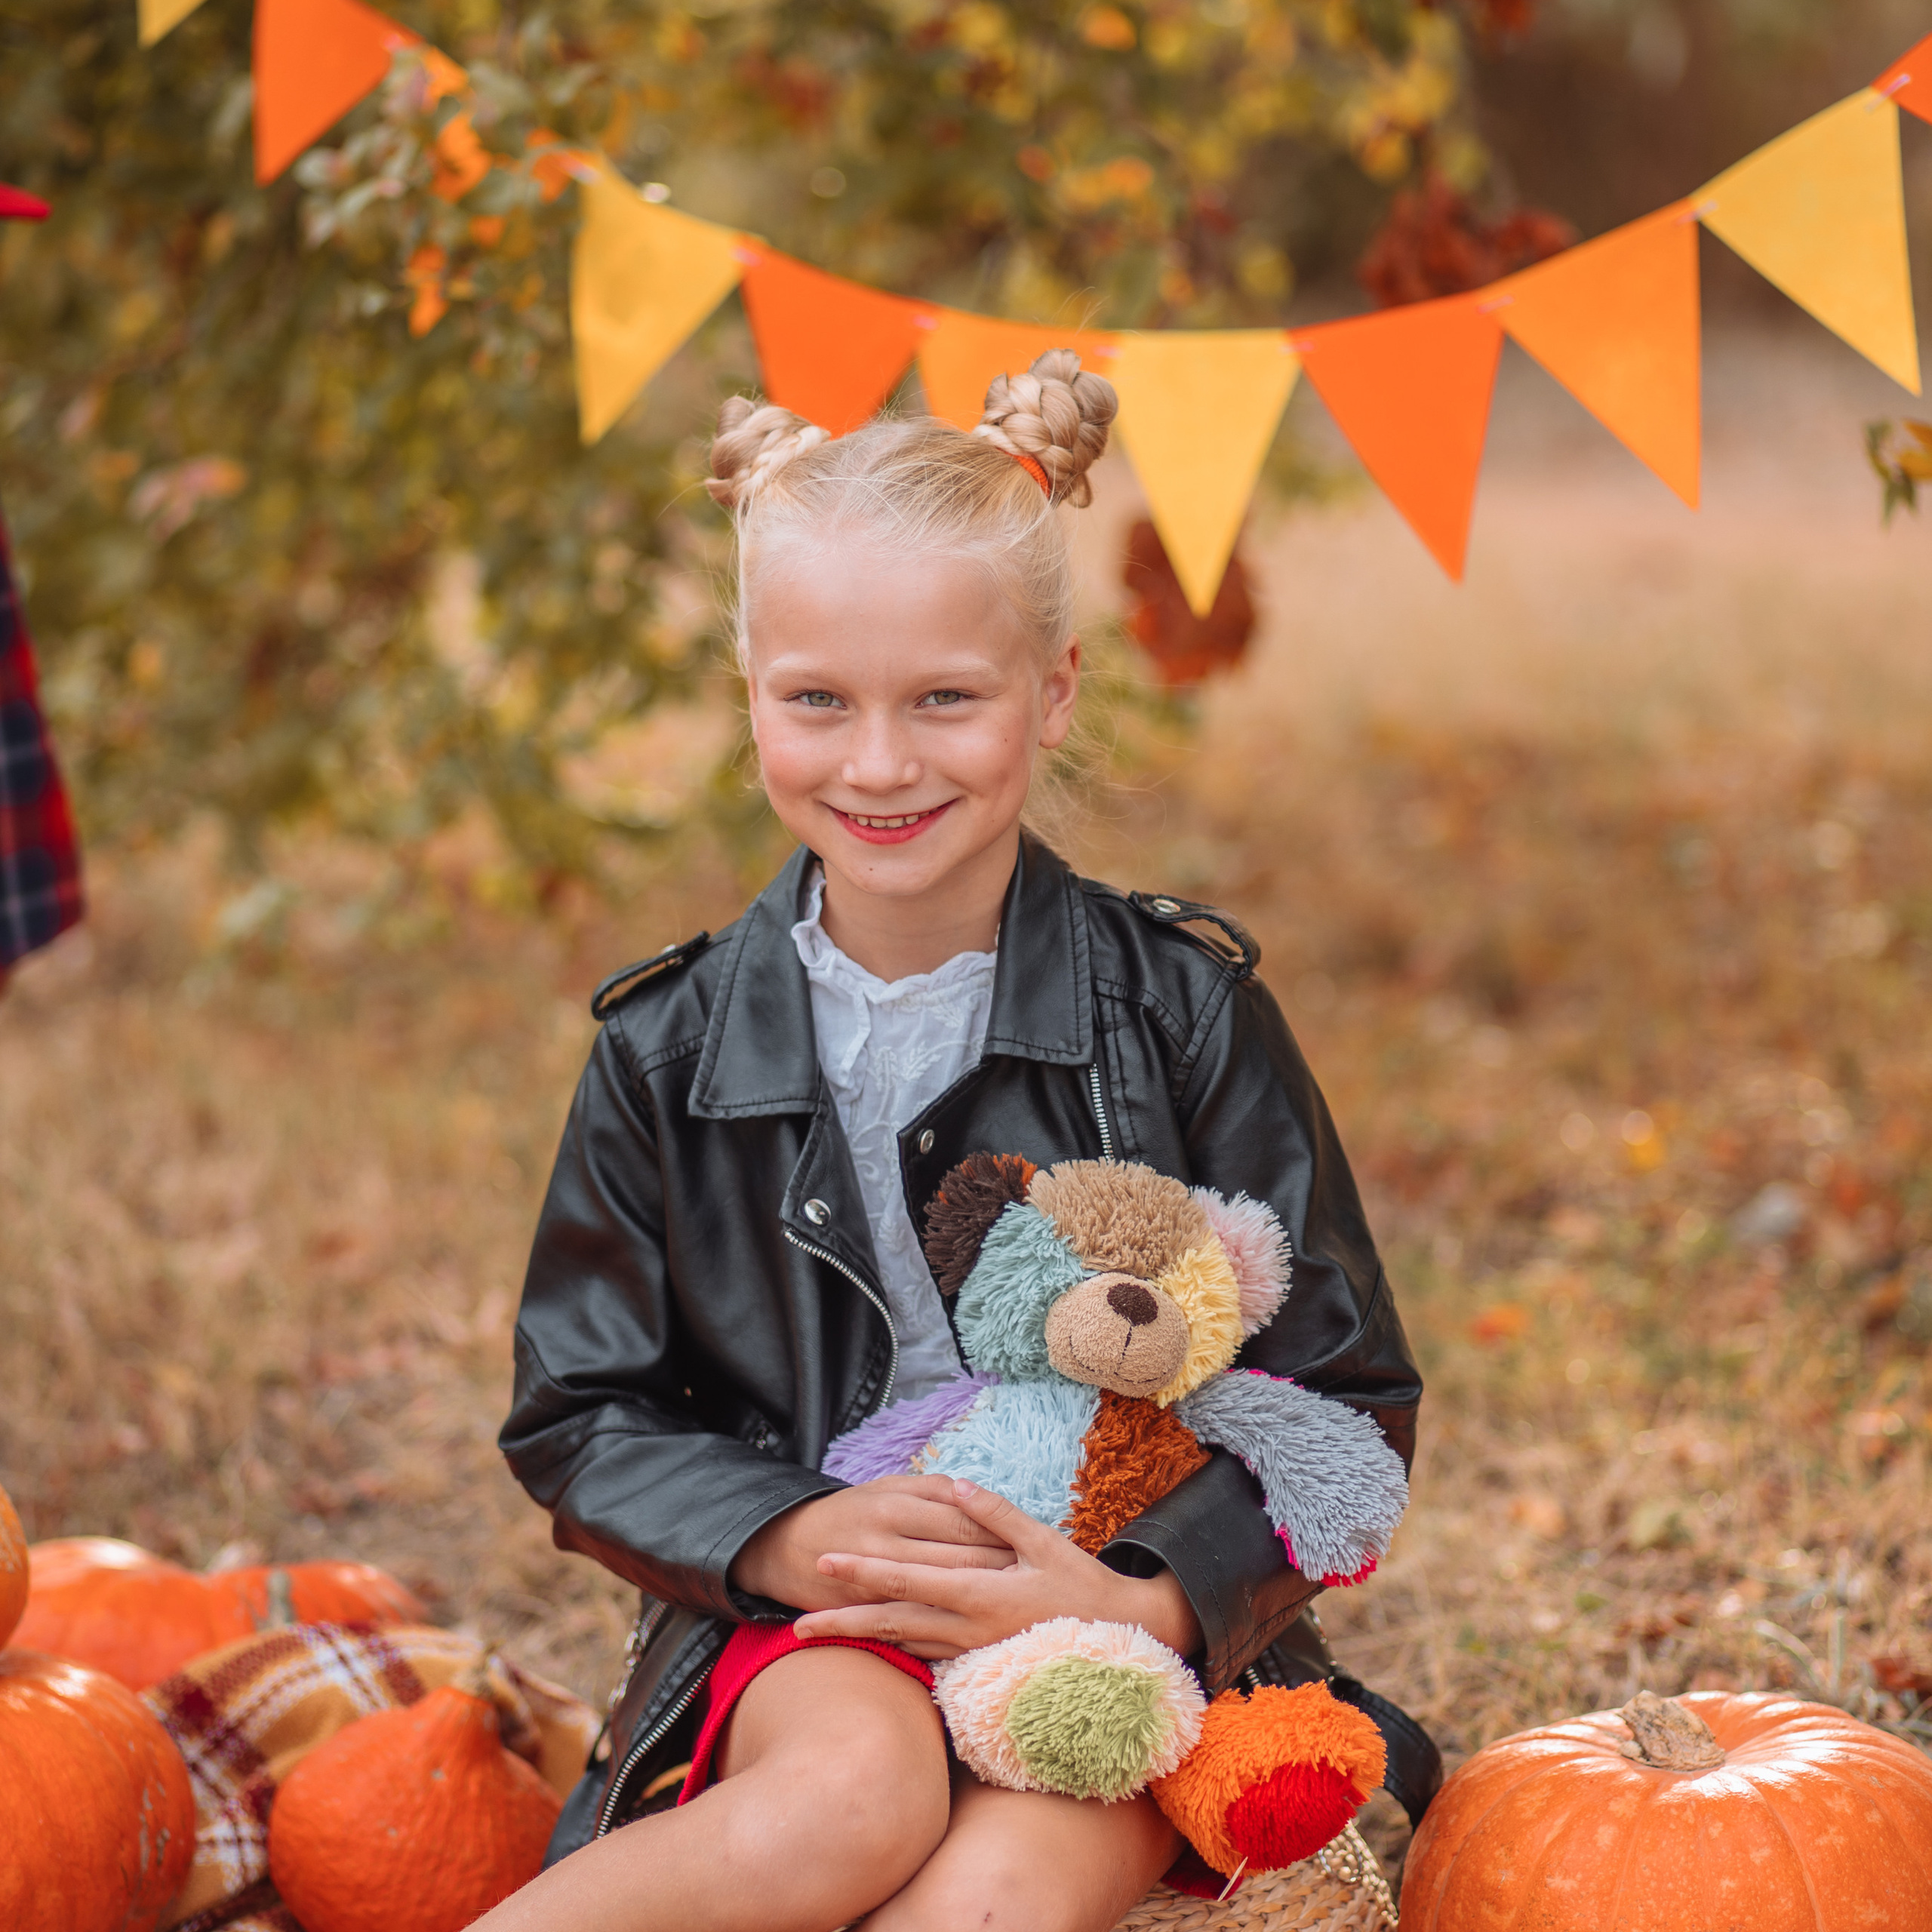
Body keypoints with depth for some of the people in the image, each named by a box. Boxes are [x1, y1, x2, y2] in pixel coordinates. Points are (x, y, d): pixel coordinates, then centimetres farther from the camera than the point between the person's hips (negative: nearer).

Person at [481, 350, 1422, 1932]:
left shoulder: (1183, 1008, -2)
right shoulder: (673, 1050, 3)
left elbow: (1346, 1399, 0)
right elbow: (580, 1421, 7)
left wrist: (1148, 1600, -18)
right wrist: (787, 1538, -13)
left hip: (1139, 1626, 0)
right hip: (801, 1629, 1)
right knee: (855, 1794, -34)